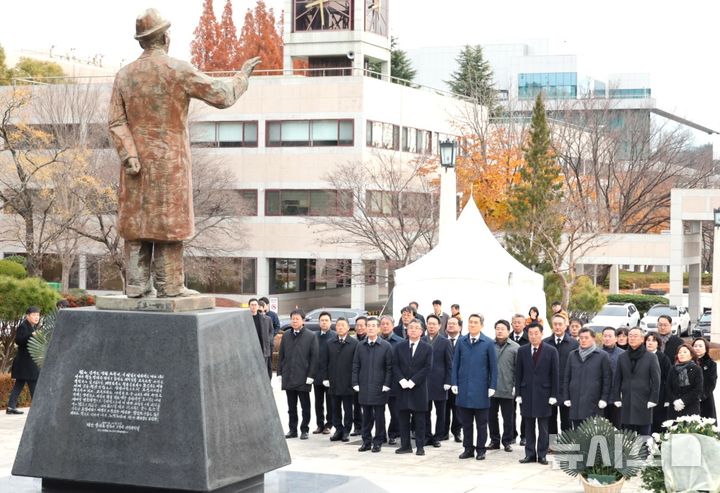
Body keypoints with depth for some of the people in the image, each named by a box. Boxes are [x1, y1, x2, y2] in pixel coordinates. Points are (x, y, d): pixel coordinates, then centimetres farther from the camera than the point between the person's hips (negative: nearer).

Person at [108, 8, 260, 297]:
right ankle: (168, 286, 1)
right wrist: (242, 75, 9)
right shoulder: (178, 70, -9)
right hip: (170, 162, -4)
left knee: (137, 222, 8)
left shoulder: (125, 75, 4)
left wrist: (129, 156, -4)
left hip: (137, 163, 4)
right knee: (168, 222, 0)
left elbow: (116, 121, -2)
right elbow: (222, 96, -7)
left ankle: (137, 285, 7)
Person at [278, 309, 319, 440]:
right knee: (291, 407, 9)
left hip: (303, 378, -3)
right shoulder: (286, 335, 9)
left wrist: (311, 375, -11)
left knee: (305, 407, 5)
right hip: (288, 377, 3)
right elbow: (281, 356, 12)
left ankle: (304, 430, 13)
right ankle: (292, 429, 16)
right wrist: (280, 373, 6)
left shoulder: (311, 337, -3)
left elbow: (314, 357, -5)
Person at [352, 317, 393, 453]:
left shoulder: (386, 346, -1)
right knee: (366, 416, 8)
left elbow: (389, 367, -3)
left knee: (379, 416, 3)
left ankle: (378, 441, 11)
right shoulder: (360, 346, 8)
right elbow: (355, 366, 10)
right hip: (364, 388, 3)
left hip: (379, 388, -3)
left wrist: (386, 384, -9)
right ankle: (366, 441, 15)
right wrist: (356, 383, 2)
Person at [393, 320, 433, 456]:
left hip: (419, 388, -2)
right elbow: (395, 366, 4)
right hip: (402, 388, 2)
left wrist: (412, 381, -13)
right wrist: (402, 381, -11)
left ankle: (420, 446, 6)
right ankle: (405, 445, 9)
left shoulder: (427, 348, 1)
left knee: (419, 419, 1)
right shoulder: (399, 347, 8)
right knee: (403, 418, 4)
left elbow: (427, 368, -6)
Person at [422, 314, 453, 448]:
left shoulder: (445, 342, 0)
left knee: (440, 413, 5)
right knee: (426, 411, 5)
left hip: (439, 382, -2)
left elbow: (449, 364, -1)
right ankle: (427, 436, 13)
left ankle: (437, 437, 13)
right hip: (424, 382, 2)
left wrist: (447, 382, -7)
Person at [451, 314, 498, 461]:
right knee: (466, 421, 8)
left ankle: (480, 449, 14)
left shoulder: (488, 343, -2)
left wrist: (492, 386, -5)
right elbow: (455, 364, 7)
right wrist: (454, 383, 0)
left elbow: (493, 366, 0)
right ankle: (468, 448, 16)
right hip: (464, 388, 2)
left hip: (480, 389, -2)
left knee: (481, 422, 5)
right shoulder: (461, 342, 4)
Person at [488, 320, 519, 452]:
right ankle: (494, 440, 19)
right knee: (492, 416, 9)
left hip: (507, 389, -2)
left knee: (508, 417, 5)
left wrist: (516, 386, -6)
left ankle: (507, 441, 15)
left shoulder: (515, 347, 0)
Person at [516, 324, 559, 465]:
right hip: (527, 393, 2)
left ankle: (542, 455, 9)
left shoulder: (551, 351, -2)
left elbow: (555, 374, -2)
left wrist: (554, 395, -6)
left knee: (543, 427, 3)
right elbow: (518, 374, 6)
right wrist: (518, 394, 0)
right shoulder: (522, 351, 5)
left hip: (543, 394, -2)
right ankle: (530, 454, 13)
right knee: (529, 426, 7)